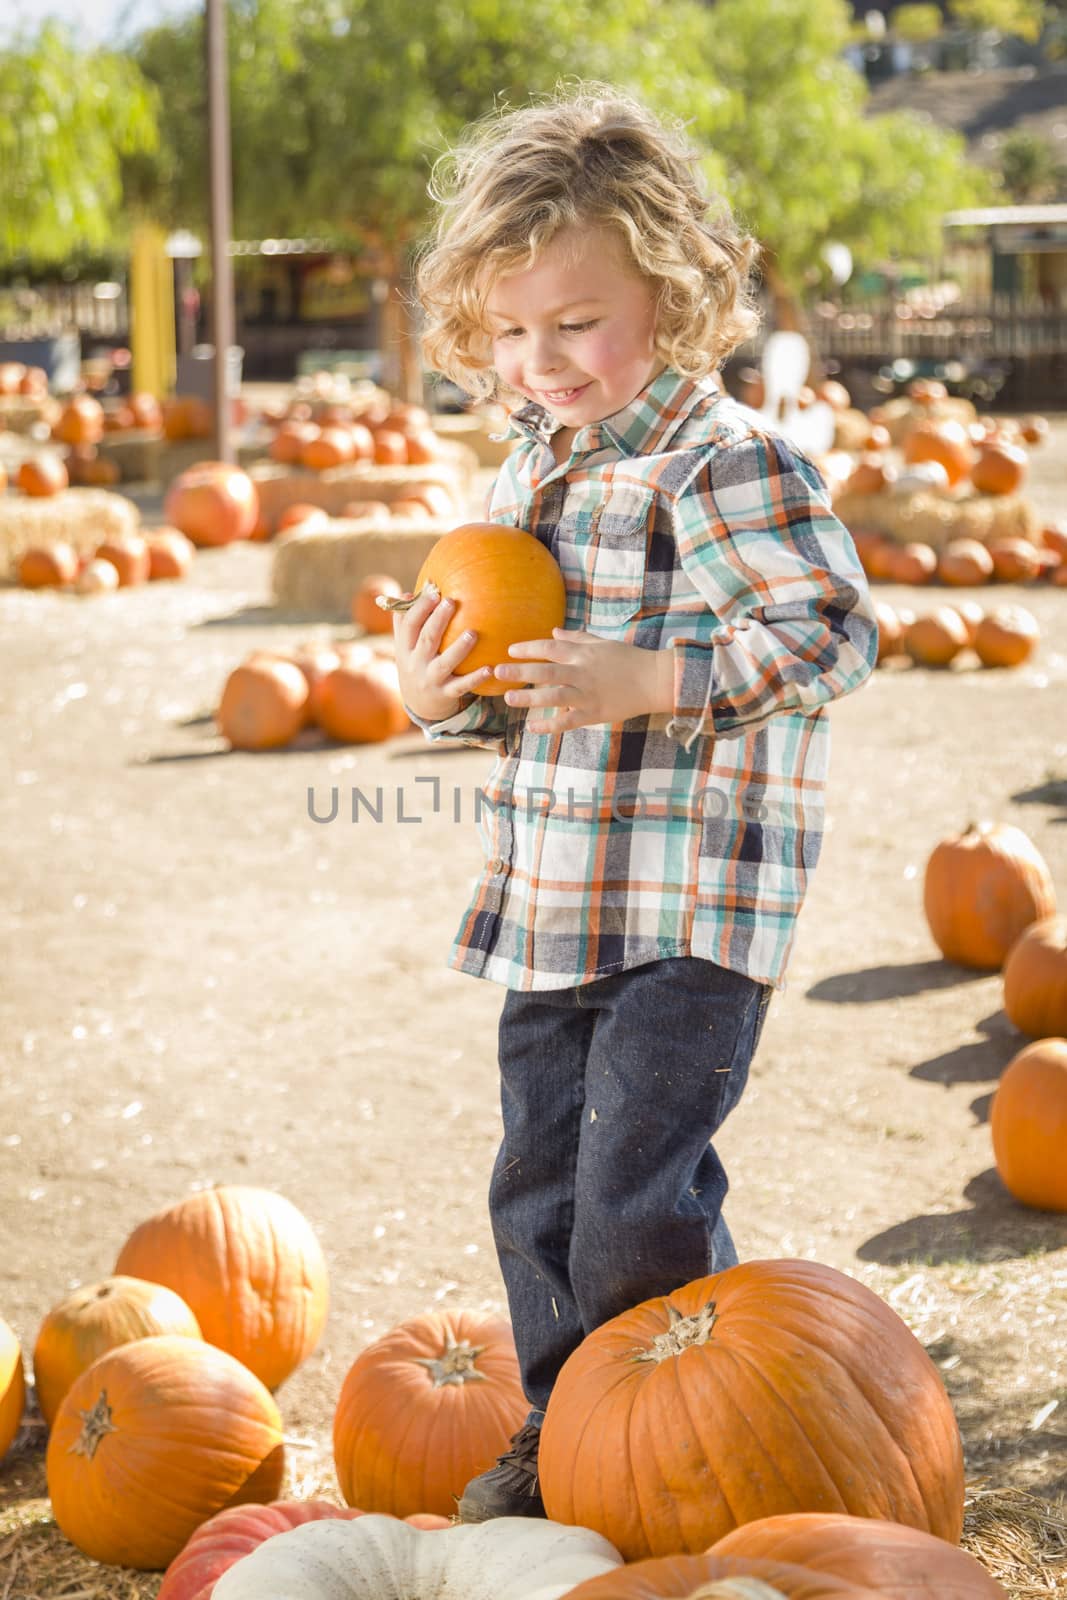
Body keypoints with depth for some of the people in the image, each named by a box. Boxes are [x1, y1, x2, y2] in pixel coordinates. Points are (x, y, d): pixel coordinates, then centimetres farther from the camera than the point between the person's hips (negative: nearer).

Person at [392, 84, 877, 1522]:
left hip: (693, 912, -8)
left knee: (636, 1200, -7)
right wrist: (445, 694, 2)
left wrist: (650, 680, -27)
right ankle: (560, 1440, 31)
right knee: (536, 1189, 15)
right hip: (555, 903, 9)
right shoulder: (534, 469, 13)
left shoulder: (727, 464, -14)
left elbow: (830, 633, -21)